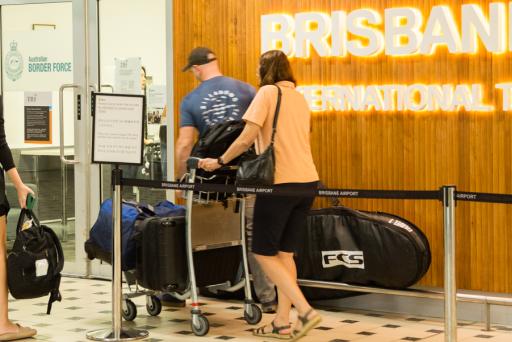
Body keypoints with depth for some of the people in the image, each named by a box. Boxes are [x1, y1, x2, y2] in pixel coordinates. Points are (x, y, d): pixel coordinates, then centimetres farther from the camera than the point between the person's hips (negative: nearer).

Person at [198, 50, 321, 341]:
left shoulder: (268, 92, -4)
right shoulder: (300, 98, 17)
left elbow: (247, 137, -12)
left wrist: (219, 161, -1)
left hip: (280, 182, -7)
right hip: (307, 181, 7)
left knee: (264, 253, 1)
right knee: (284, 253, 12)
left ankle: (306, 311, -9)